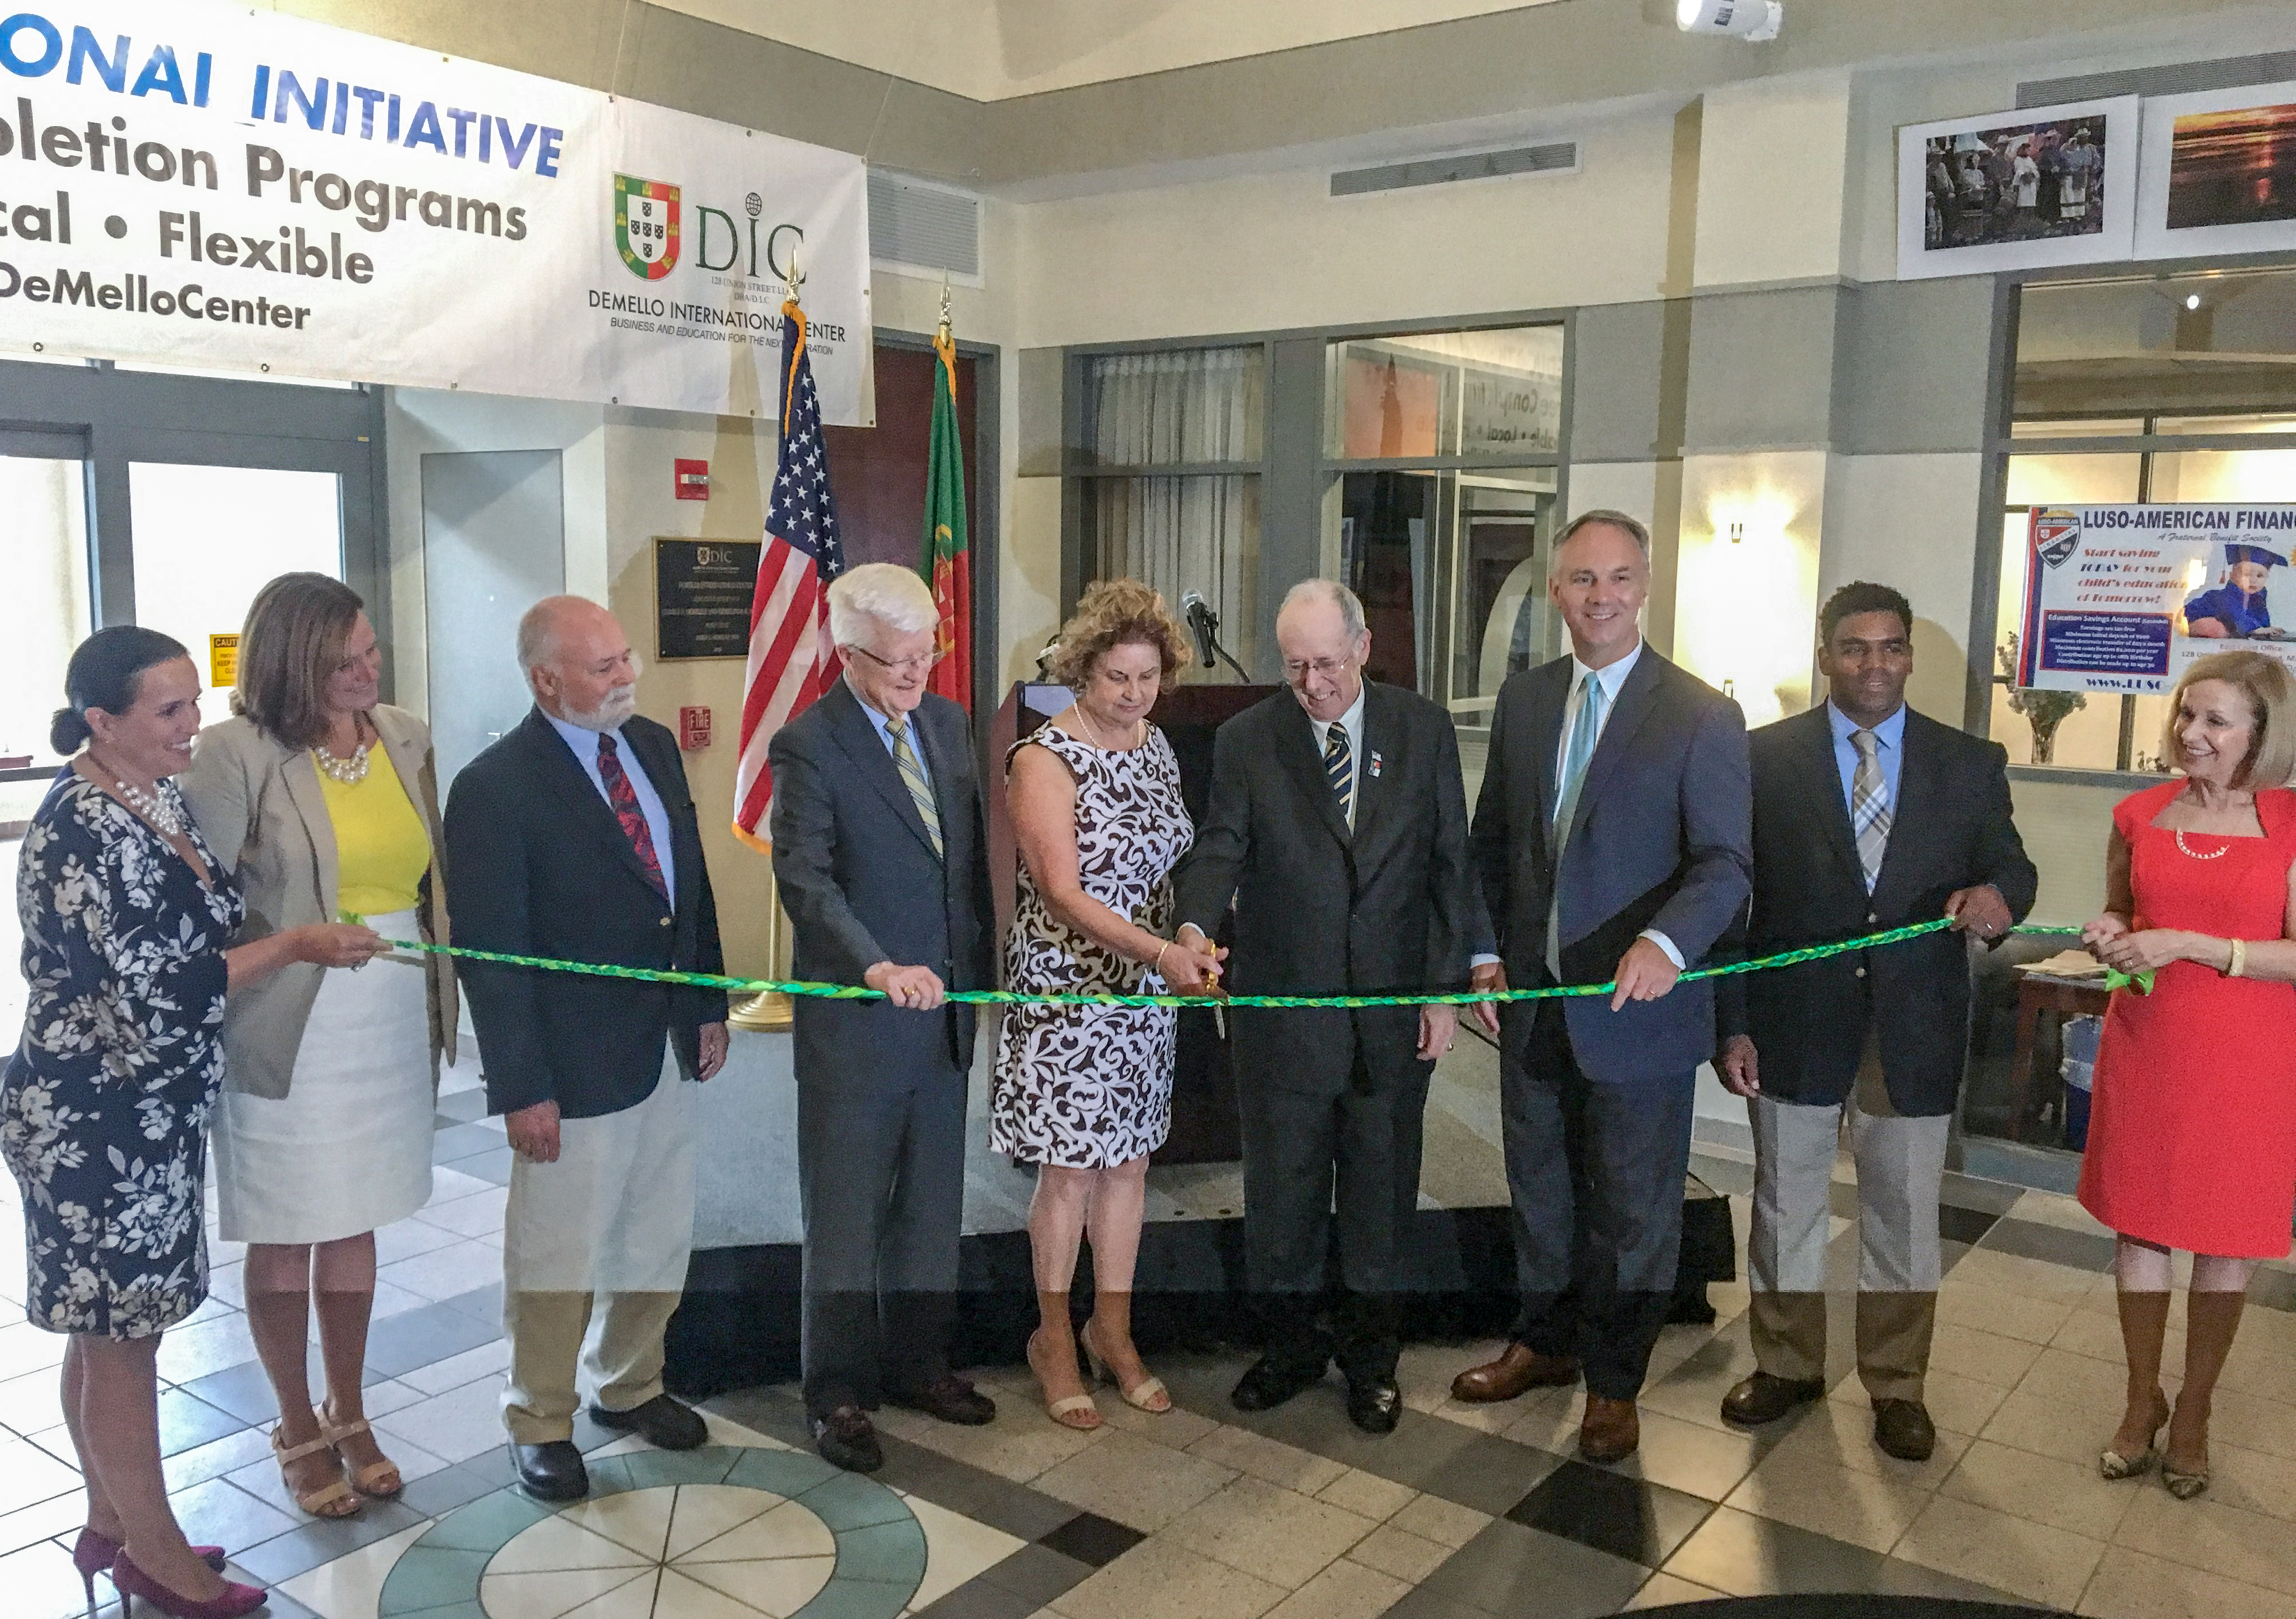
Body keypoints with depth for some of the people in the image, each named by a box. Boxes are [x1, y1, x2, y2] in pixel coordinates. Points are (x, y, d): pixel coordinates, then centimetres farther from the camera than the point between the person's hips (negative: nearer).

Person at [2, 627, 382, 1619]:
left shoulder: (157, 799, 5)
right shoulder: (83, 831, -22)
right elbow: (158, 985, -23)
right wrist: (297, 944, -16)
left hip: (150, 1111, 9)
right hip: (96, 1121, -9)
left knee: (110, 1328, 20)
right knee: (120, 1337, 6)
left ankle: (113, 1525, 35)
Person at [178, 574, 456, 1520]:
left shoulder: (404, 738, 3)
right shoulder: (238, 752, -12)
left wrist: (443, 1005, 7)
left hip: (393, 1023, 4)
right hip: (288, 1031, -4)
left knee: (355, 1225, 17)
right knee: (285, 1238, 11)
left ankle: (348, 1415, 34)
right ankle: (299, 1432, 30)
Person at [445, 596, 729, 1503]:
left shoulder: (655, 747, 4)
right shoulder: (495, 789, -17)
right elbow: (490, 954, -17)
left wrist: (710, 1005, 11)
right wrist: (521, 1087, -17)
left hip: (668, 1049, 7)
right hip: (576, 1065, -7)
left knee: (659, 1239, 20)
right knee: (558, 1255, 9)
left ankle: (628, 1386, 41)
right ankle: (541, 1424, 31)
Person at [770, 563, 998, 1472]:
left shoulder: (948, 722, 8)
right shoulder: (807, 746, -12)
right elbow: (805, 880, -20)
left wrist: (983, 970, 11)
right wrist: (878, 968, -33)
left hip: (947, 1007, 6)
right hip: (854, 1020, -6)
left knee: (931, 1203, 17)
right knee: (845, 1213, 6)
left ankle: (917, 1363, 33)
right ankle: (838, 1395, 21)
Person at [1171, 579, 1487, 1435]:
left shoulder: (1423, 730, 0)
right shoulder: (1246, 739, -2)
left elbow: (1449, 862, 2)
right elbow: (1221, 845, -10)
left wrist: (1446, 986, -2)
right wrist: (1195, 923, -31)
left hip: (1394, 1007, 1)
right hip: (1282, 1006, 0)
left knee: (1381, 1185, 13)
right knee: (1280, 1187, 11)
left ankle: (1370, 1355, 32)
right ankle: (1290, 1346, 31)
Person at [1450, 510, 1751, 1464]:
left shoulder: (1701, 716, -11)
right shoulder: (1523, 701, 5)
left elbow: (1724, 864, -15)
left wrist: (1665, 943, -33)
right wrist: (1491, 949, 7)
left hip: (1637, 1005, -4)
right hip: (1533, 999, 5)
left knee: (1632, 1208, 11)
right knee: (1539, 1187, 21)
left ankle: (1614, 1384, 30)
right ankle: (1545, 1342, 42)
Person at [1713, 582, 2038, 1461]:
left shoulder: (1971, 764, 3)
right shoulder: (1765, 756, -2)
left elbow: (2012, 869, 2)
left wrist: (1997, 893, -24)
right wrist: (1730, 1023, -7)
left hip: (1913, 1033, 1)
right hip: (1795, 1025, -1)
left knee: (1904, 1216, 13)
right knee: (1786, 1205, 14)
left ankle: (1897, 1386, 31)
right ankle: (1788, 1364, 34)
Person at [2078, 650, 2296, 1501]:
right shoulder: (2140, 814, 2)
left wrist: (2191, 945, -19)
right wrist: (2110, 935, -5)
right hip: (2145, 1047, 3)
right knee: (2139, 1224, 11)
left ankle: (2193, 1411, 28)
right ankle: (2142, 1400, 28)